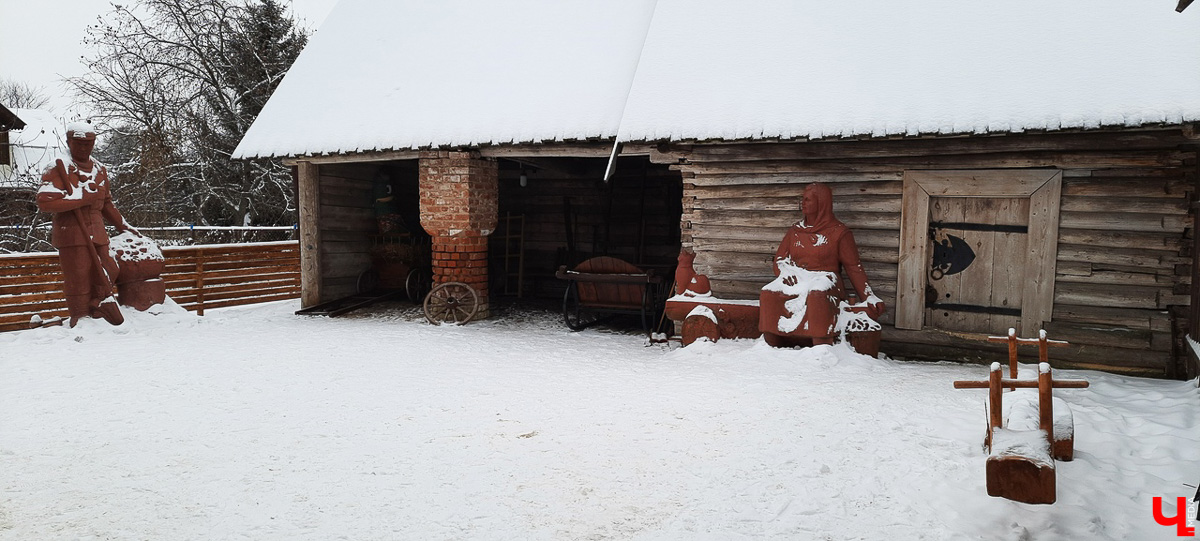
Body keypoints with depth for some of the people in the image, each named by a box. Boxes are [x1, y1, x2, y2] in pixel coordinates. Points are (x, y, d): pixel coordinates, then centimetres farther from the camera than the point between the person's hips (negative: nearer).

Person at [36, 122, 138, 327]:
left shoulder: (100, 169, 16)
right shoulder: (59, 168, -6)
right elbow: (44, 202, -18)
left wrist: (123, 226, 31)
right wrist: (82, 197, -18)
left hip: (97, 233, 6)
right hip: (71, 234, -6)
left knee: (106, 275, 10)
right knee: (78, 279, -3)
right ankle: (80, 320, 7)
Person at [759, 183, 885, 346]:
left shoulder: (839, 232, 5)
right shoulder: (795, 230, 18)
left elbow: (853, 267, 4)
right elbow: (780, 259, 16)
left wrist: (868, 297, -6)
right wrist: (787, 273, -7)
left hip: (824, 280, -3)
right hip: (795, 281, 4)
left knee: (817, 295, -40)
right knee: (768, 295, -28)